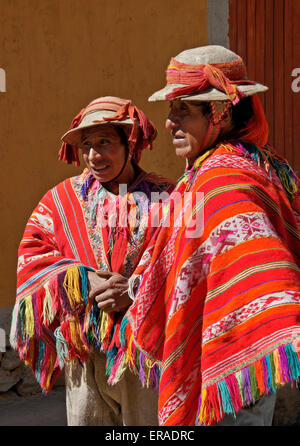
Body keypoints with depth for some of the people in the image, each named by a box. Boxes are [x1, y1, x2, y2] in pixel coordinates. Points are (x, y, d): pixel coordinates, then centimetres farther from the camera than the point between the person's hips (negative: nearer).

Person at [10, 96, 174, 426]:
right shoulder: (63, 198, 10)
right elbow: (32, 254, 3)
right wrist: (83, 280, -13)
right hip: (84, 352, 2)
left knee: (149, 418, 2)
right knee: (85, 417, 4)